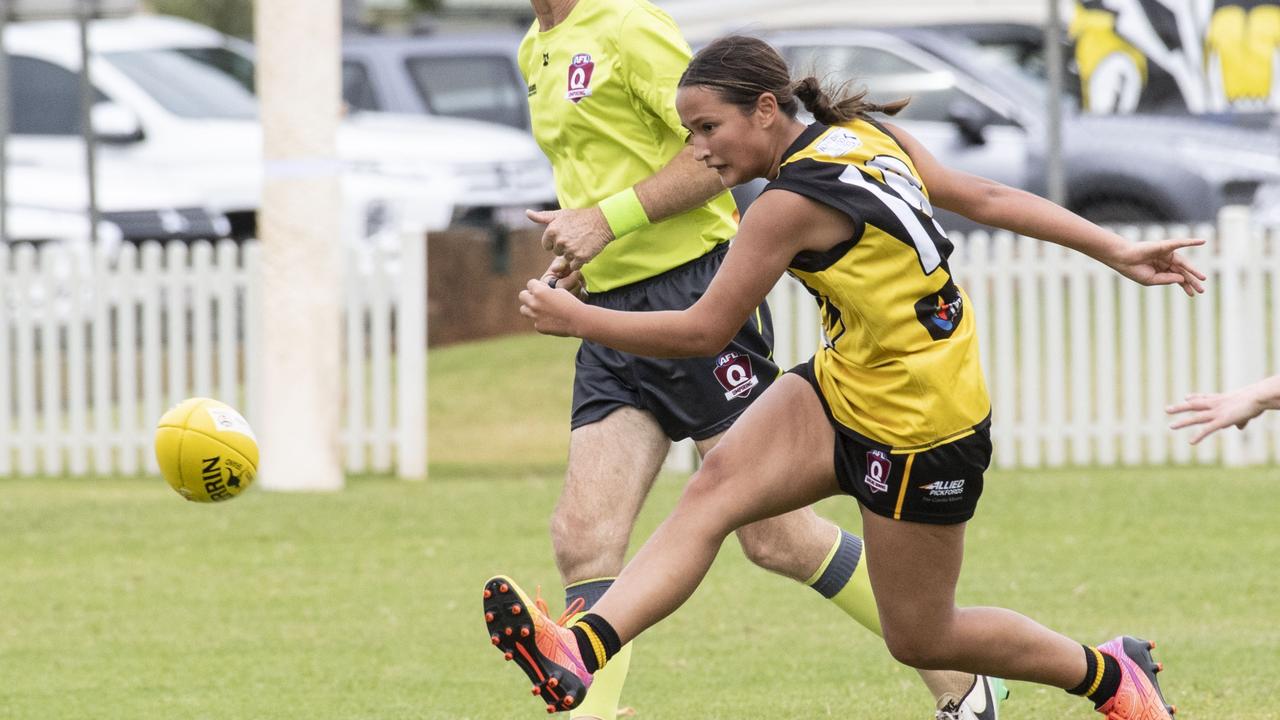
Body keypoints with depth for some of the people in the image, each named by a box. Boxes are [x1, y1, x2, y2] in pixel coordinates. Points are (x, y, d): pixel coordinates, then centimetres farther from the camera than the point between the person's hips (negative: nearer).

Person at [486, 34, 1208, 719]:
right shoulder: (868, 133, -1)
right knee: (715, 488, -15)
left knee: (921, 638, 7)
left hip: (920, 433, -9)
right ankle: (582, 651, -31)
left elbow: (703, 333, -17)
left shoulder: (791, 204, -24)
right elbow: (987, 197, 1)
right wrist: (1116, 251, 5)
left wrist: (576, 319, -8)